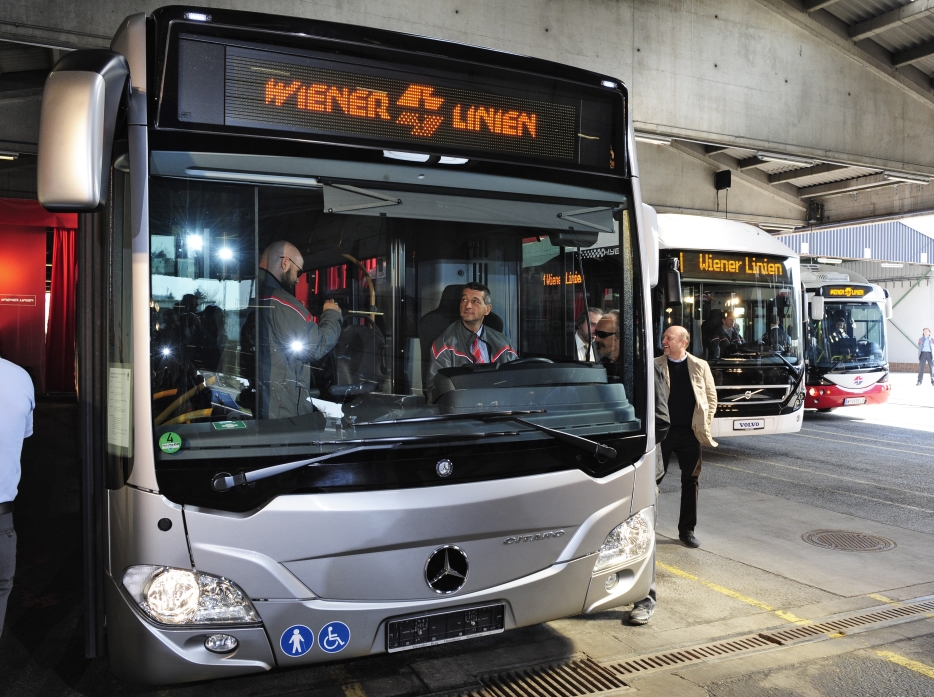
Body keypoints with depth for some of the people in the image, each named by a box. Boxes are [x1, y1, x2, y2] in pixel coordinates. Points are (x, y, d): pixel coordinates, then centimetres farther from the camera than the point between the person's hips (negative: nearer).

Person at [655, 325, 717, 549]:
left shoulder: (700, 366, 3)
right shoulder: (655, 366, 0)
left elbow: (711, 396, 9)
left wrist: (705, 424, 2)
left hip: (689, 432, 2)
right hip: (662, 431, -1)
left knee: (691, 481, 8)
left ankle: (687, 530, 20)